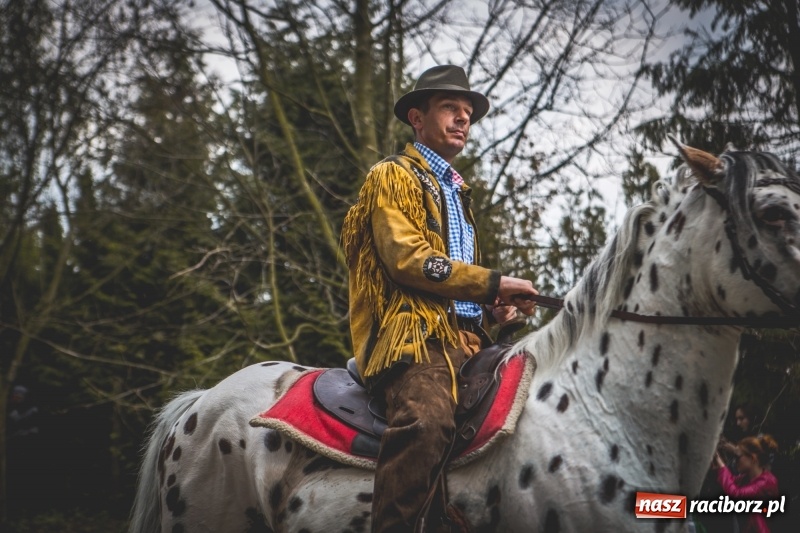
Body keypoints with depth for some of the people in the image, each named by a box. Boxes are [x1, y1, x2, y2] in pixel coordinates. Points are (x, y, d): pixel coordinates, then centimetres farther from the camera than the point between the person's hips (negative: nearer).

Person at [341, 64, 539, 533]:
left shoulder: (457, 191, 32)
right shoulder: (393, 176, 7)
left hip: (466, 337, 9)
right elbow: (408, 259, -9)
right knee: (427, 419, -36)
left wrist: (494, 308, 12)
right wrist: (494, 284, -9)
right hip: (416, 334, -9)